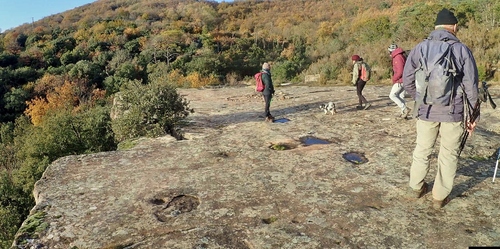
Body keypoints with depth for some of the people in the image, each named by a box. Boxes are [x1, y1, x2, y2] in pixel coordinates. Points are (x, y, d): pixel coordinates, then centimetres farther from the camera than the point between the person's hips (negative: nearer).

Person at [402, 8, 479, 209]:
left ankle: (417, 187, 31)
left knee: (422, 149, 17)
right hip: (453, 112, -1)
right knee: (448, 154, 11)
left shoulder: (420, 48, -2)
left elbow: (407, 81, -1)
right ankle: (440, 197, 20)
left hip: (426, 111, 1)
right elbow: (471, 86, -3)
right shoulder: (462, 50, -5)